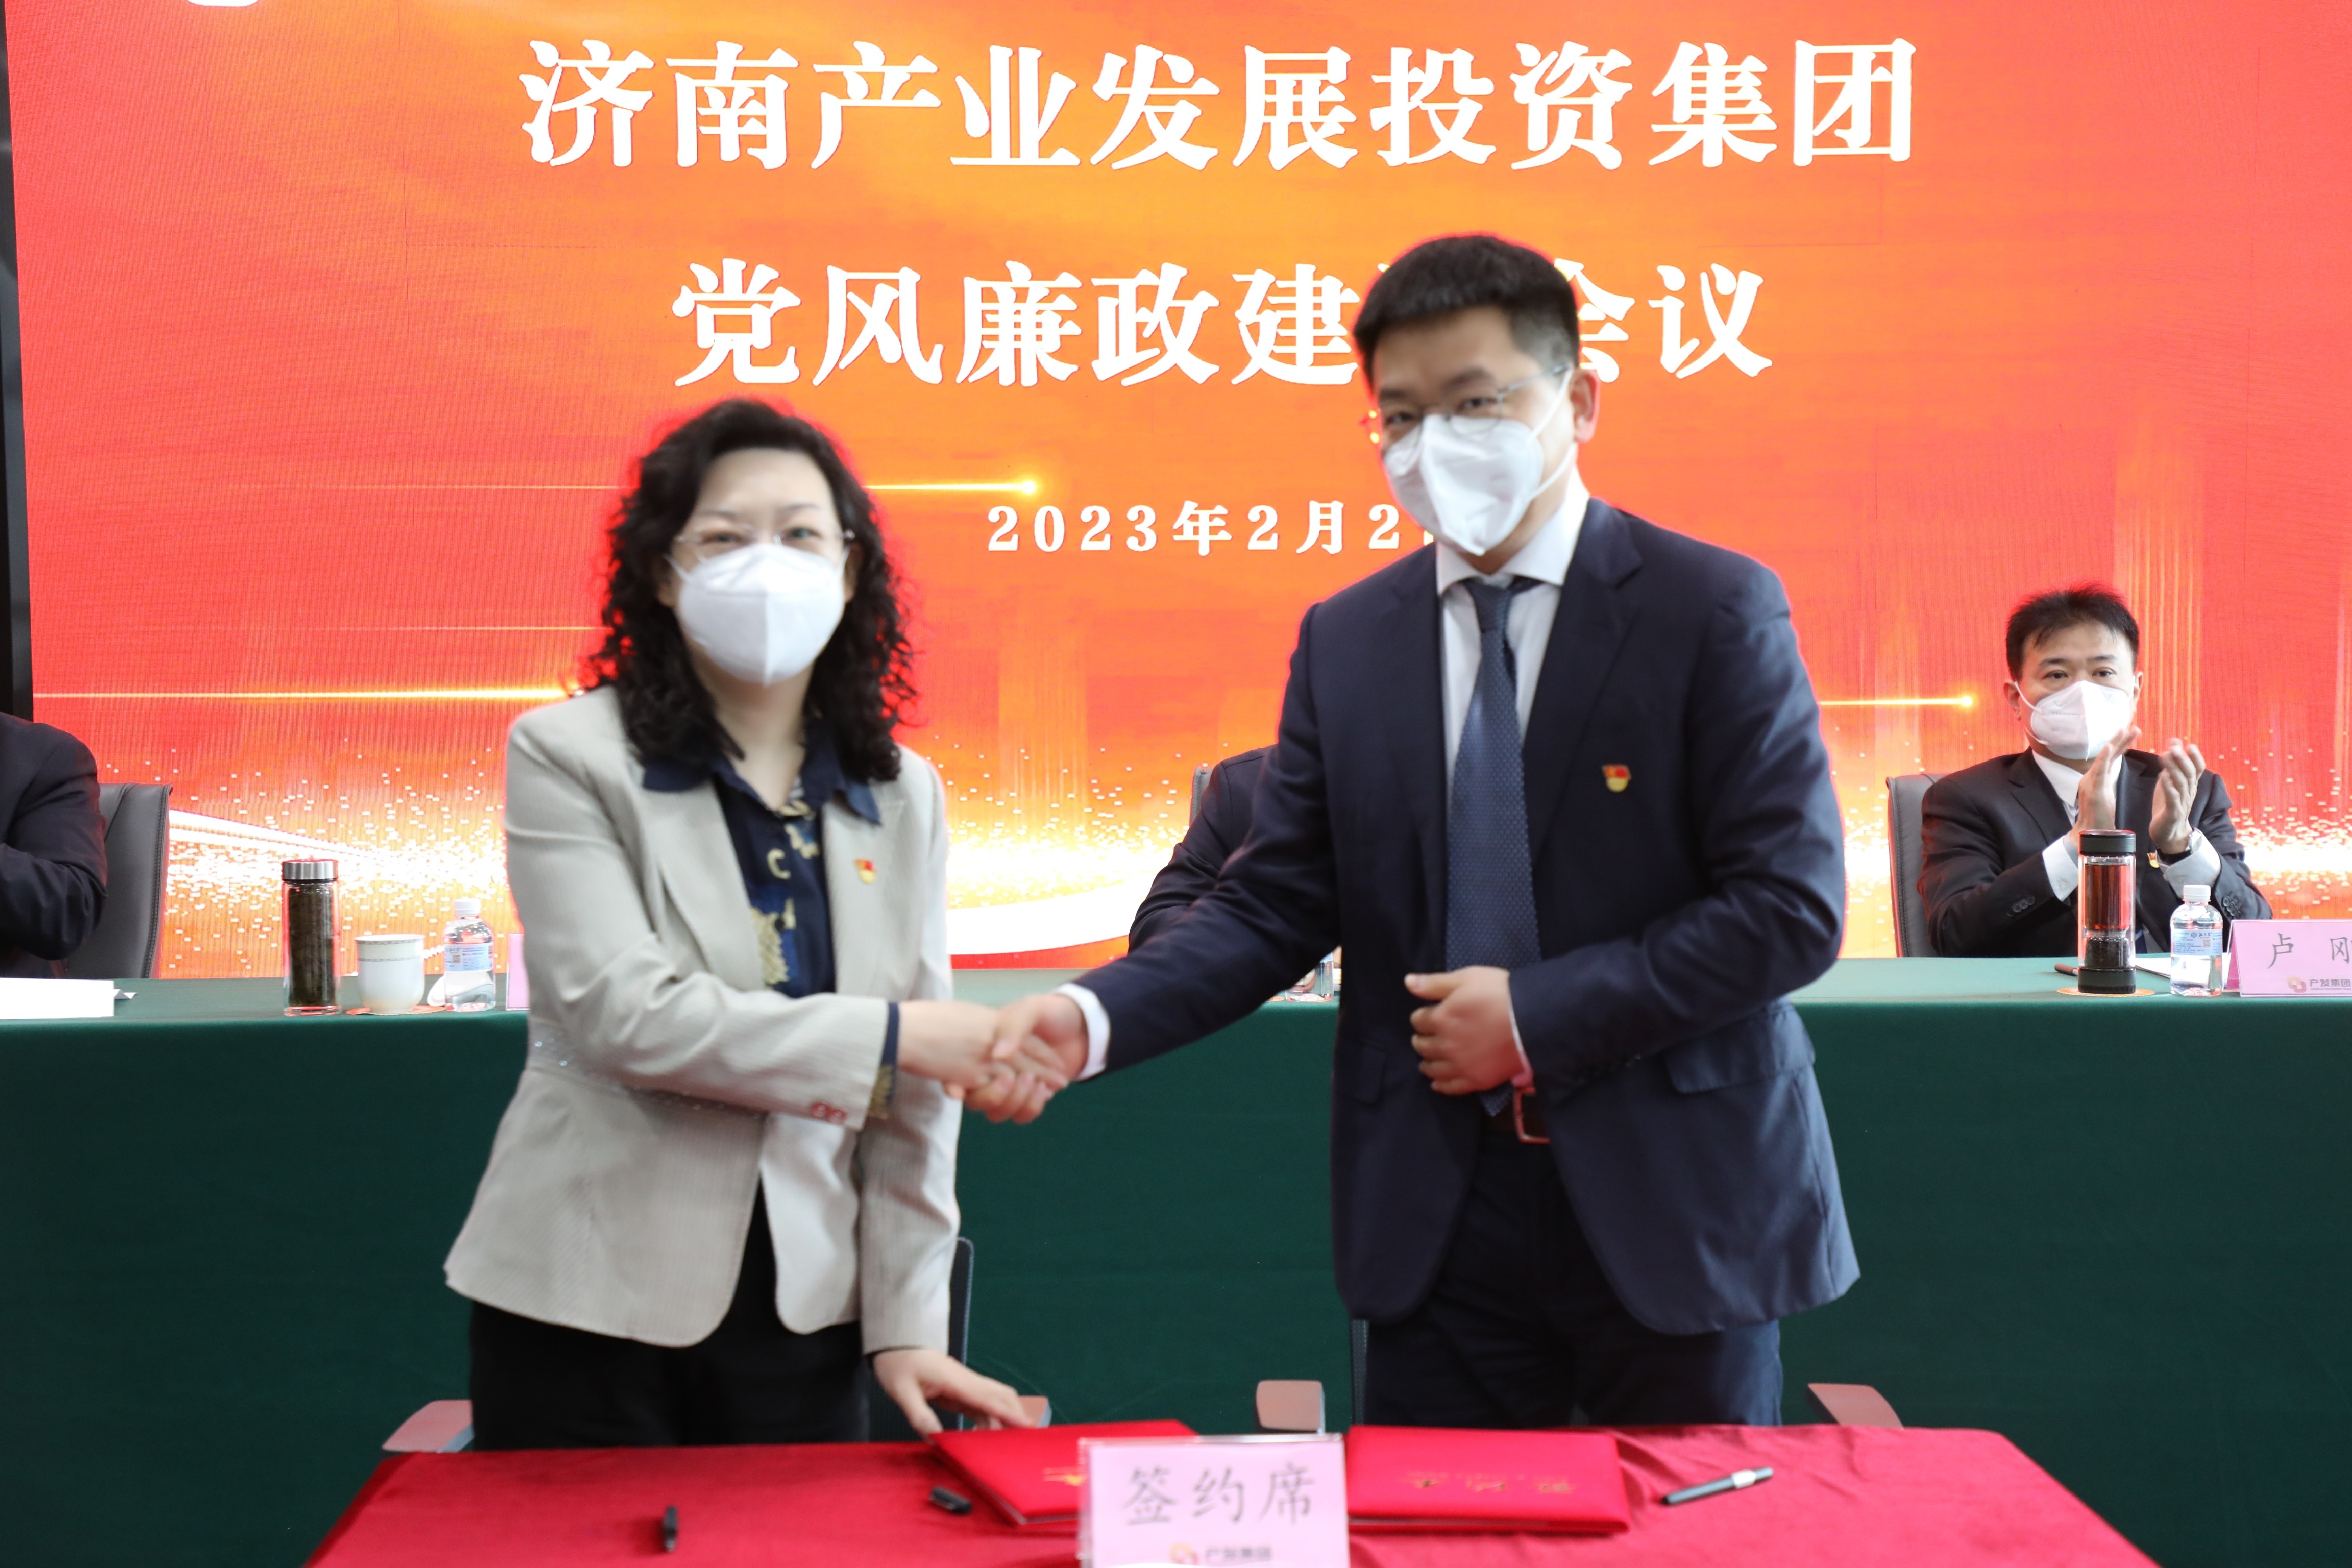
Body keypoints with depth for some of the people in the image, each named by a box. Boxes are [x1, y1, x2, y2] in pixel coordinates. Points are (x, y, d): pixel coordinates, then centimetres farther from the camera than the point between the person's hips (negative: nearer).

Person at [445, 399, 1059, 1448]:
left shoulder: (903, 795, 7)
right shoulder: (569, 758, -5)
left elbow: (911, 1102, 5)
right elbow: (623, 1013, -17)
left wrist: (904, 1323, 0)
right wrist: (883, 1037, -16)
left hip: (802, 1314, 3)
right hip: (592, 1316, -3)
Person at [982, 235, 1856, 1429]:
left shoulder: (1716, 610, -5)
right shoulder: (1343, 641, 7)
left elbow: (1792, 908, -10)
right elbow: (1273, 904, 3)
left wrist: (1540, 1017, -14)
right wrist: (1095, 1017, -14)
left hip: (1670, 1202, -2)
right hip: (1437, 1213, 3)